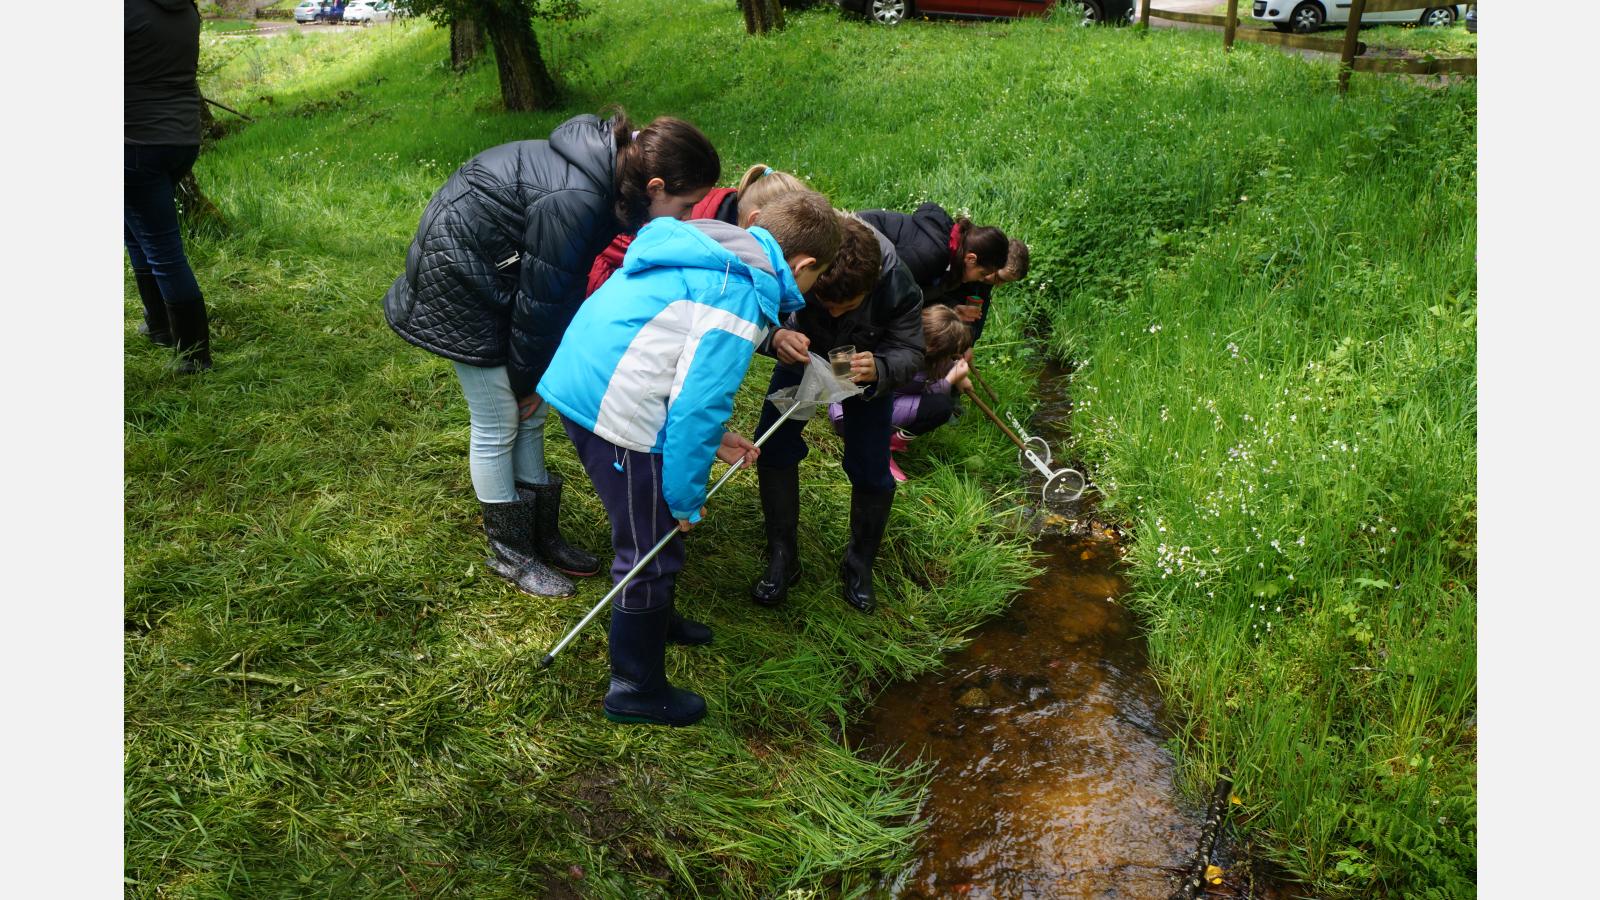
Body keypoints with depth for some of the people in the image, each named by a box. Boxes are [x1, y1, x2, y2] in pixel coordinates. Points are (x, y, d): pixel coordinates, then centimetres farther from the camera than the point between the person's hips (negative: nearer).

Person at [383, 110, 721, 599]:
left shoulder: (609, 173, -7)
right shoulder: (575, 201, -34)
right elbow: (541, 300, -23)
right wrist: (527, 378, -9)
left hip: (498, 269, 9)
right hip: (459, 276, -9)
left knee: (529, 413, 13)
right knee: (499, 424, 1)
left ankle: (541, 537, 27)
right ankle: (509, 554, 18)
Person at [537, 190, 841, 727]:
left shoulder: (711, 254, 13)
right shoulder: (740, 298, -17)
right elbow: (697, 404, -20)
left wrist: (713, 437, 20)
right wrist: (686, 500, -9)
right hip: (613, 411, -10)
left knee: (649, 526, 27)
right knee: (651, 553, 6)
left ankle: (655, 618, 50)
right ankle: (635, 690, 22)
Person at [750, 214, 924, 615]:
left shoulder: (896, 283, -40)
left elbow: (910, 352, -30)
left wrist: (878, 369, -52)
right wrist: (775, 337, -54)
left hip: (869, 360, -1)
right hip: (805, 352, 1)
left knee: (871, 470, -5)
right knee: (774, 445, -8)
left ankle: (859, 565, 20)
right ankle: (782, 559, 11)